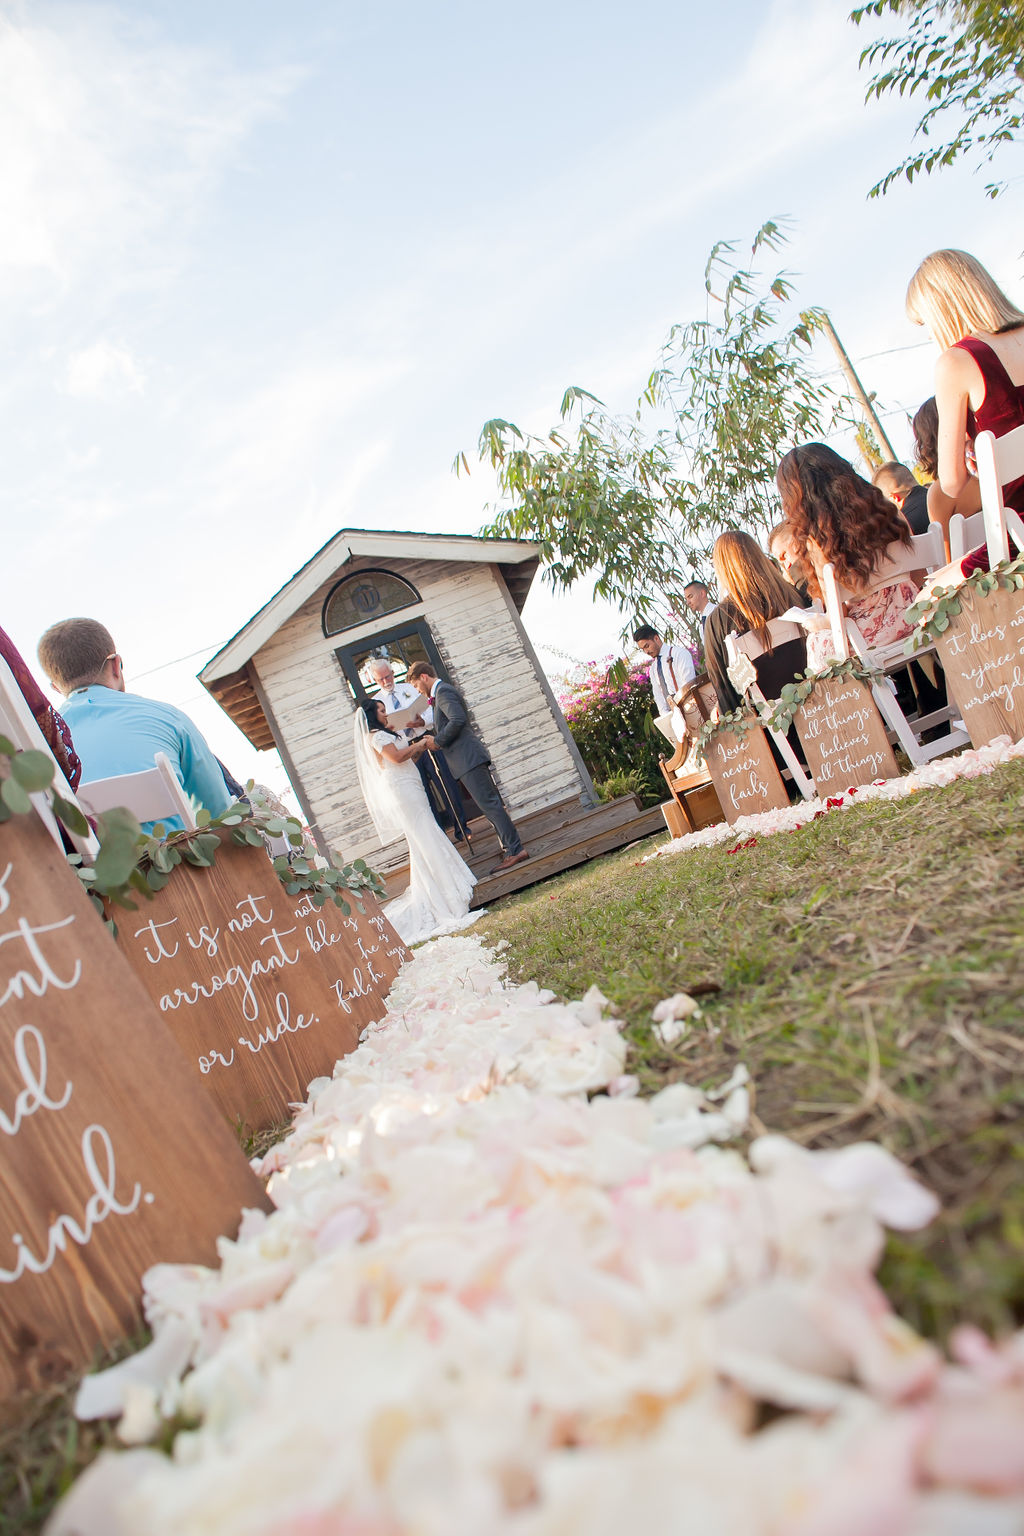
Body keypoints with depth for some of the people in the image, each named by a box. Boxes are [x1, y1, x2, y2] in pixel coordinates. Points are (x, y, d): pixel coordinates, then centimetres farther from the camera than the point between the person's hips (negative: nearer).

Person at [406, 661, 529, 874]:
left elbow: (458, 720, -23)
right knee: (491, 804, 13)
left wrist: (438, 741, -13)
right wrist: (434, 737, 17)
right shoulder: (443, 691, 24)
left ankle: (515, 850, -14)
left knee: (489, 804, -12)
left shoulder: (443, 691, -9)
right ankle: (510, 847, 18)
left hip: (468, 759, -11)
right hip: (468, 759, 11)